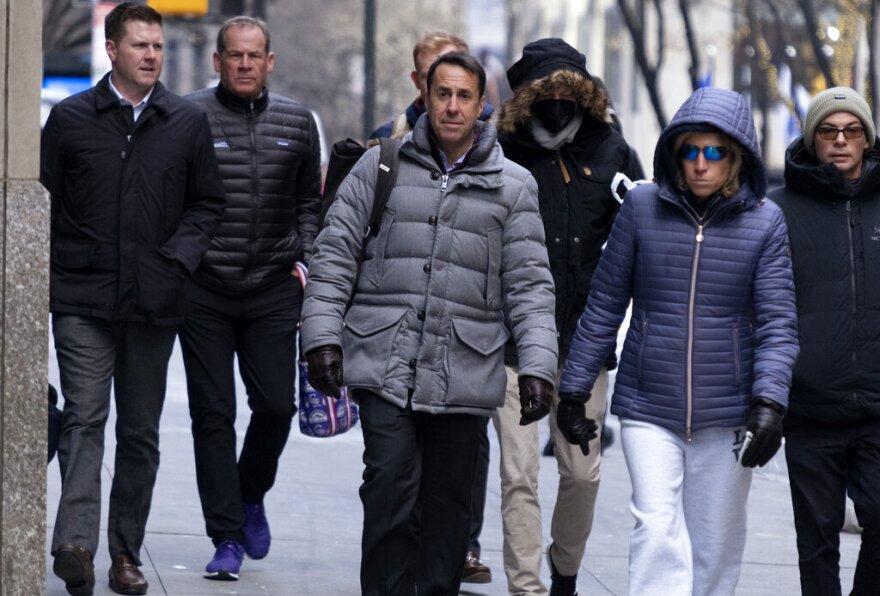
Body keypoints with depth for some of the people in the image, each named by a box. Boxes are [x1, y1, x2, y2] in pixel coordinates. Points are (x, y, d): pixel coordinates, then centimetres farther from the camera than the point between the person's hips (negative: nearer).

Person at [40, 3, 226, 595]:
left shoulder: (188, 123, 7)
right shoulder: (71, 118, 3)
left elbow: (208, 203, 12)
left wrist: (176, 259, -3)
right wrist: (55, 269, -3)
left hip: (154, 302, 2)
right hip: (82, 298, -2)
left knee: (141, 431, 8)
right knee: (85, 418, -14)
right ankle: (76, 542, -24)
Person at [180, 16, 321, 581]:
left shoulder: (297, 122, 8)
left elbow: (310, 203, 16)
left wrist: (308, 260, 5)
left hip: (274, 289, 2)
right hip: (204, 290, -2)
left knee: (277, 405, -2)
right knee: (213, 413, -1)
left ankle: (251, 496, 27)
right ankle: (227, 538, 5)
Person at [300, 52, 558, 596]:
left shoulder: (513, 186, 8)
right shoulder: (381, 166, 8)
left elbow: (530, 284, 6)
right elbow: (335, 254, 7)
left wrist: (538, 366, -3)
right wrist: (322, 333, -3)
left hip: (464, 374, 1)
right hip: (385, 364, -1)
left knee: (450, 502, 5)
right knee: (390, 486, -12)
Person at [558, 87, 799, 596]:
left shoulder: (764, 221, -1)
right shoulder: (643, 206, 0)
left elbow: (778, 323, -3)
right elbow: (605, 306, 7)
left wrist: (769, 402, -17)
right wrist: (574, 390, 8)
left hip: (727, 416, 1)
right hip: (647, 409, -1)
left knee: (715, 545, 8)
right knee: (658, 531, -15)